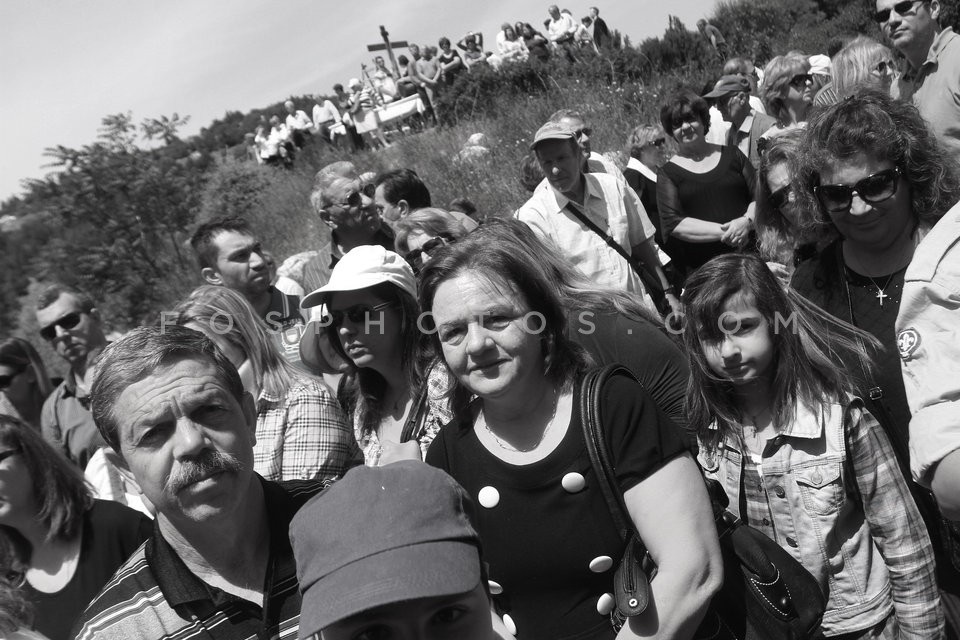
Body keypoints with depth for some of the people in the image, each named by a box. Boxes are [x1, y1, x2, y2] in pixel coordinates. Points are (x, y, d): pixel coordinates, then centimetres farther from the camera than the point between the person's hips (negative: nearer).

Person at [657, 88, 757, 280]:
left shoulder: (731, 155, 13)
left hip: (750, 256, 3)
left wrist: (747, 221, -12)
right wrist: (723, 232, -16)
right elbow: (673, 223, -7)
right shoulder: (668, 174, 5)